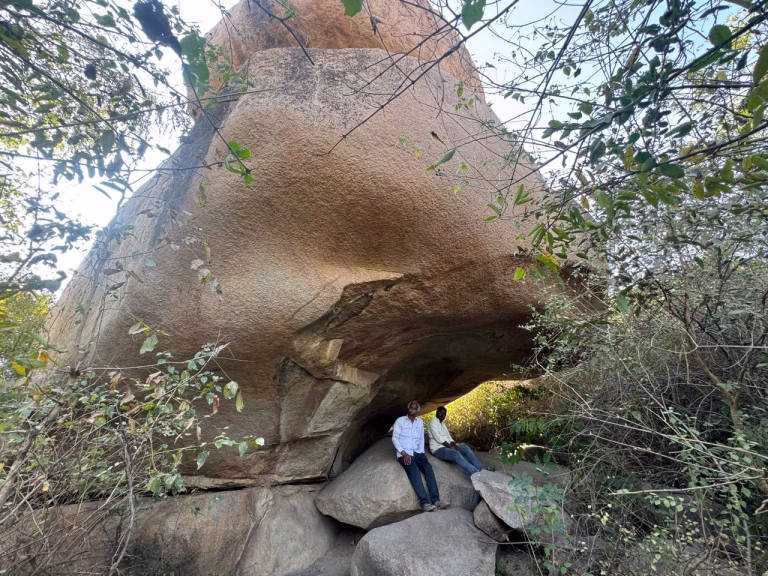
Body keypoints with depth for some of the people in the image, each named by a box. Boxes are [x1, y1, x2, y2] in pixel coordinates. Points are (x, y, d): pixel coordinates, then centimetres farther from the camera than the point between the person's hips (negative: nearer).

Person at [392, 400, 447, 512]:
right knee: (414, 469, -32)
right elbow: (395, 438, -4)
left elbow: (421, 439, 17)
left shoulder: (420, 422, 14)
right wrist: (404, 453, -14)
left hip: (417, 452, 4)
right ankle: (425, 502, -39)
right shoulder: (400, 420, 1)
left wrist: (421, 453, 1)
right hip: (404, 454, -4)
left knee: (428, 466, -25)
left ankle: (435, 500, -31)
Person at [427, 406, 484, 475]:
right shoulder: (433, 421, -5)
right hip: (438, 449, -8)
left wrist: (454, 445, -8)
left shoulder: (443, 424, 22)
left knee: (465, 447, -11)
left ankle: (480, 470, -16)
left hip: (447, 446, 9)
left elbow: (449, 437, 13)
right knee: (456, 454, -33)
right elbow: (438, 438, -16)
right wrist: (450, 446, -18)